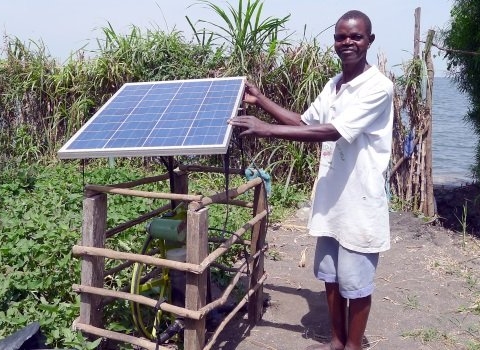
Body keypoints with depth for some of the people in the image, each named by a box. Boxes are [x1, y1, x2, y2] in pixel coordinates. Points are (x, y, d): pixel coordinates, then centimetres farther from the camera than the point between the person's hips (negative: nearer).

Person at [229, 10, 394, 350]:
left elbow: (331, 131, -28)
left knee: (356, 281, 7)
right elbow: (305, 122, 19)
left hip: (359, 202, -8)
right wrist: (260, 100, 12)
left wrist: (267, 129, -31)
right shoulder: (333, 85, 9)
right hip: (331, 198, 8)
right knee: (330, 275, 18)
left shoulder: (379, 87, -17)